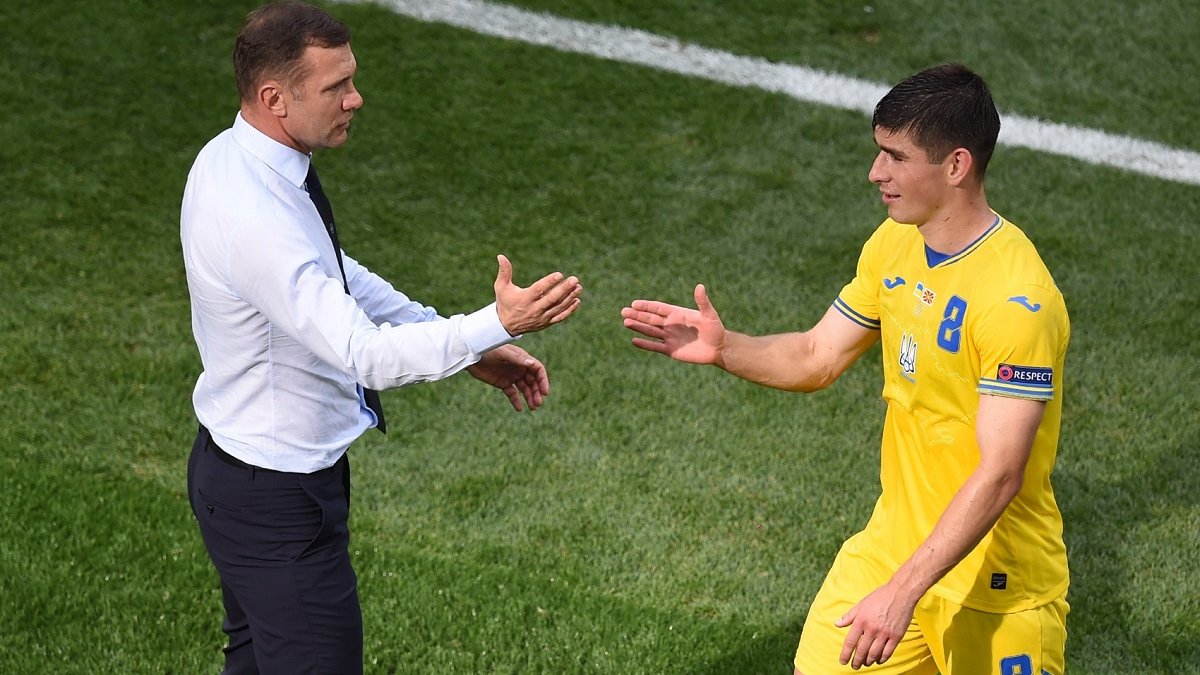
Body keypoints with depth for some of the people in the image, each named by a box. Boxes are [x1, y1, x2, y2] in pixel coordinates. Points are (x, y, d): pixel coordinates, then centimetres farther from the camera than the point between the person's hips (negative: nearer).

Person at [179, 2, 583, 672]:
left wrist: (474, 350, 8)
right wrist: (495, 325, -38)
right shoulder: (256, 222, -32)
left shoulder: (233, 157, -1)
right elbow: (367, 356, -35)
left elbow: (335, 276, 11)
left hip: (237, 466, 10)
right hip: (277, 501, -10)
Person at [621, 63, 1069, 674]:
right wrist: (722, 347, -9)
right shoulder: (894, 244, 0)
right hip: (894, 539, 7)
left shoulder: (1018, 301, -25)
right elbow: (816, 359, 9)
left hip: (995, 581, -7)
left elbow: (998, 476, -28)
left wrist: (903, 591, -32)